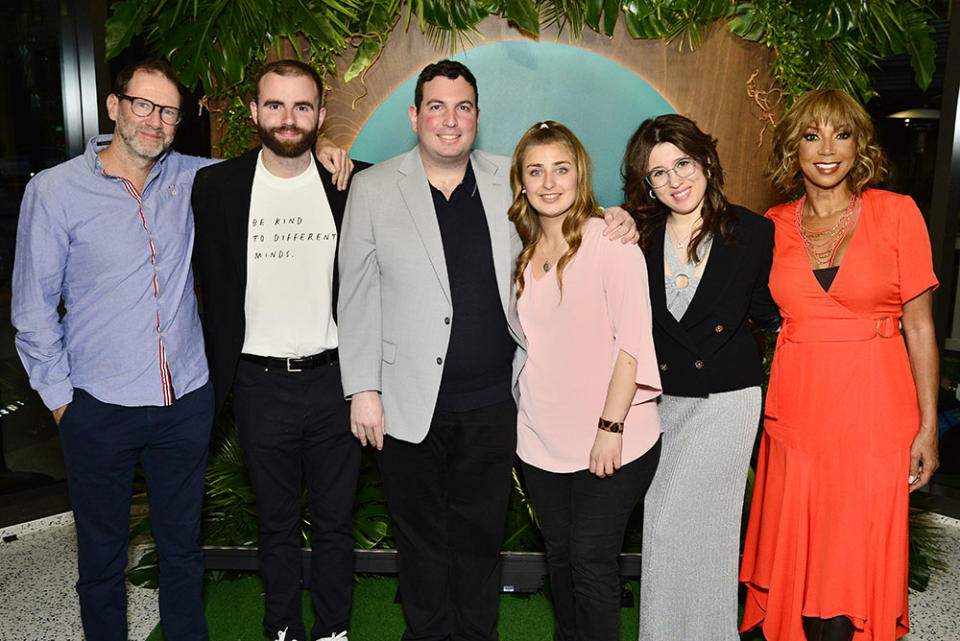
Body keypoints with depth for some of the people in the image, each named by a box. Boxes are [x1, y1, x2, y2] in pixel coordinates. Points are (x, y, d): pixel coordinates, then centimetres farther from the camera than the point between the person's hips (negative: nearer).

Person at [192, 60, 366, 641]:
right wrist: (217, 377, 2)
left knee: (334, 523, 14)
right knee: (277, 525, 17)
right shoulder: (216, 186, -2)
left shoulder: (353, 184, -3)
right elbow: (214, 290, 4)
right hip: (261, 383, 0)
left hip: (335, 379, 0)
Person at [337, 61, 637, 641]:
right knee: (423, 538, 16)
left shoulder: (511, 181, 2)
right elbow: (357, 295, -1)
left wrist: (616, 225, -5)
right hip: (410, 403, -1)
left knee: (481, 535, 16)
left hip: (492, 403, 1)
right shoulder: (373, 188, -2)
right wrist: (363, 390, -4)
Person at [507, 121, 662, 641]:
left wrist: (610, 427, -17)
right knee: (559, 554, 17)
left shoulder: (611, 241, -11)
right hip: (541, 437, 6)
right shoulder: (523, 250, 8)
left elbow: (633, 342, -14)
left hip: (610, 443, -5)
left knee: (592, 561, 1)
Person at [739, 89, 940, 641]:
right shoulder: (775, 225, 5)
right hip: (796, 410, 2)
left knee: (855, 568, 5)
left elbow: (919, 324, -2)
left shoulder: (896, 212, -2)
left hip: (875, 413, -2)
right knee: (800, 564, 11)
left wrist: (928, 426, -4)